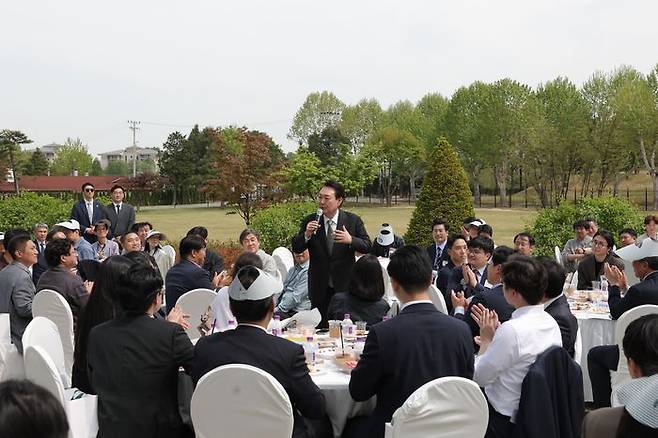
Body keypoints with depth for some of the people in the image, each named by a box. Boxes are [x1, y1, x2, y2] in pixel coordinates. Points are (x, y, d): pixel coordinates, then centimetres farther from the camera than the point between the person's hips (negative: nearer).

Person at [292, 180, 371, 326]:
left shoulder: (353, 220, -3)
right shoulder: (310, 221, -1)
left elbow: (367, 247, -5)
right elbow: (296, 248, -2)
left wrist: (350, 240, -24)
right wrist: (306, 234, -21)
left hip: (345, 286, -1)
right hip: (319, 286, 1)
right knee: (320, 326, 10)